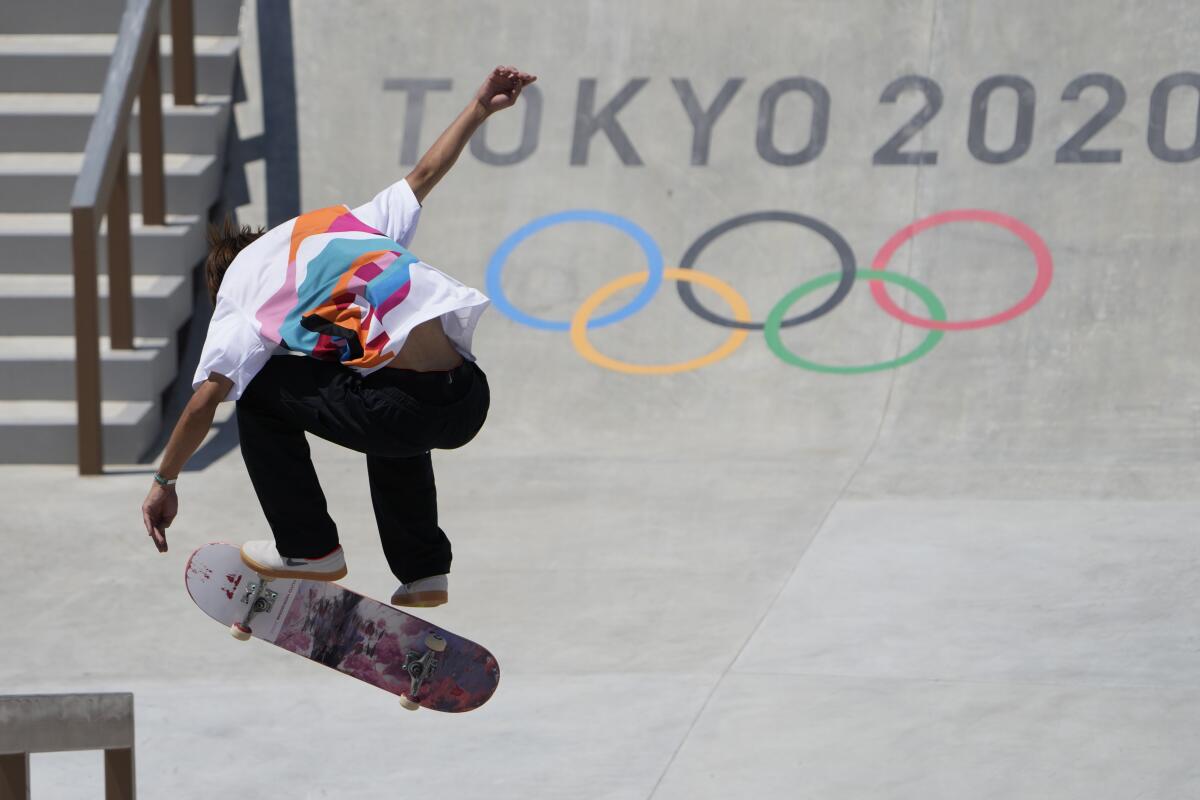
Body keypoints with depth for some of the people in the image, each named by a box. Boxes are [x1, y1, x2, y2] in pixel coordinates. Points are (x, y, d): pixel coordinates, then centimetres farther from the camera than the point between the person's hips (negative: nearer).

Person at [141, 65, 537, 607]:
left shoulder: (240, 289, 10)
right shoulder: (349, 220, 25)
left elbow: (205, 399, 3)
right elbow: (424, 175, 36)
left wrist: (164, 483, 14)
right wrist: (480, 108, 48)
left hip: (402, 410, -6)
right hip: (468, 404, 6)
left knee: (257, 391, 17)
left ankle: (308, 548, 21)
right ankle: (423, 570, 37)